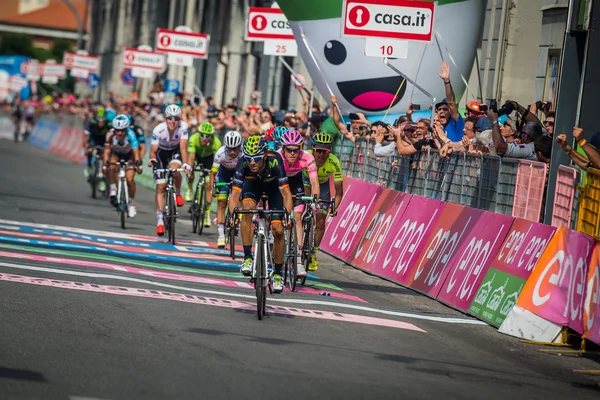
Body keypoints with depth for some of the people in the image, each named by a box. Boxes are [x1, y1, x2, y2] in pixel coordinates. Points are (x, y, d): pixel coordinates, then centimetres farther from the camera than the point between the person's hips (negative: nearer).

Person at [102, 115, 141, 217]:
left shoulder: (130, 134, -34)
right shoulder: (110, 135, -29)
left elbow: (136, 150, -41)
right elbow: (107, 150, -32)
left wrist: (137, 163, -56)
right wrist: (105, 164, -45)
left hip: (129, 155, -1)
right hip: (116, 154, 1)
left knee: (130, 179, -16)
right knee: (112, 167, -32)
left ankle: (131, 202, 5)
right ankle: (113, 190, -13)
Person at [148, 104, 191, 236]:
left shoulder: (183, 127, -28)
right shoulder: (159, 130, -30)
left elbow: (183, 147, -32)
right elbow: (153, 150, -27)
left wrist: (185, 164, -46)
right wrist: (152, 159, -48)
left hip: (175, 151, 0)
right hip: (161, 152, 0)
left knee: (174, 170, -33)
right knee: (160, 187, -9)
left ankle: (178, 193, -1)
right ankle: (160, 220, -6)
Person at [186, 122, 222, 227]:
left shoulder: (216, 143, -36)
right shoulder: (194, 139, -36)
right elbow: (191, 157, -40)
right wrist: (189, 171, -51)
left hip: (209, 157, -1)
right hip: (197, 155, 1)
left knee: (208, 185, -9)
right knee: (190, 173, -27)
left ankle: (207, 213, 1)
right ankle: (190, 190, 6)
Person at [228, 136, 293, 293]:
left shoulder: (274, 161, -39)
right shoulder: (243, 164, -35)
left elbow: (286, 192, -40)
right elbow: (235, 195, -35)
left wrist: (289, 214, -53)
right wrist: (233, 214, -52)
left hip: (273, 185, -1)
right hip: (252, 183, 1)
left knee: (278, 230, -11)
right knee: (248, 208, -32)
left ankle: (278, 272, 8)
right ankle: (247, 257, -20)